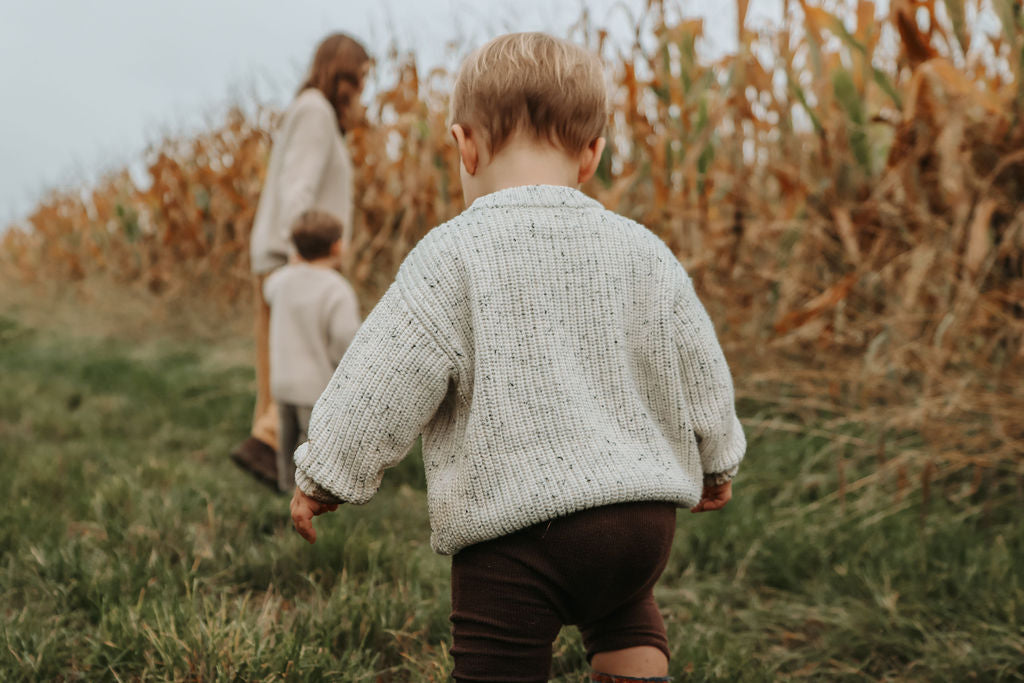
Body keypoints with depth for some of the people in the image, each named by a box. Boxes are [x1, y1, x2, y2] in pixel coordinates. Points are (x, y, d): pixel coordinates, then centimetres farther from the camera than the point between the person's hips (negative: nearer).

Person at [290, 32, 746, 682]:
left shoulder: (453, 255, -9)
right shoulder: (643, 251, 5)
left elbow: (387, 377, -9)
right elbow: (698, 369, 14)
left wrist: (325, 474, 5)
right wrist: (716, 462, 31)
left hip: (512, 521, -5)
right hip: (644, 516, 5)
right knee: (628, 623, 32)